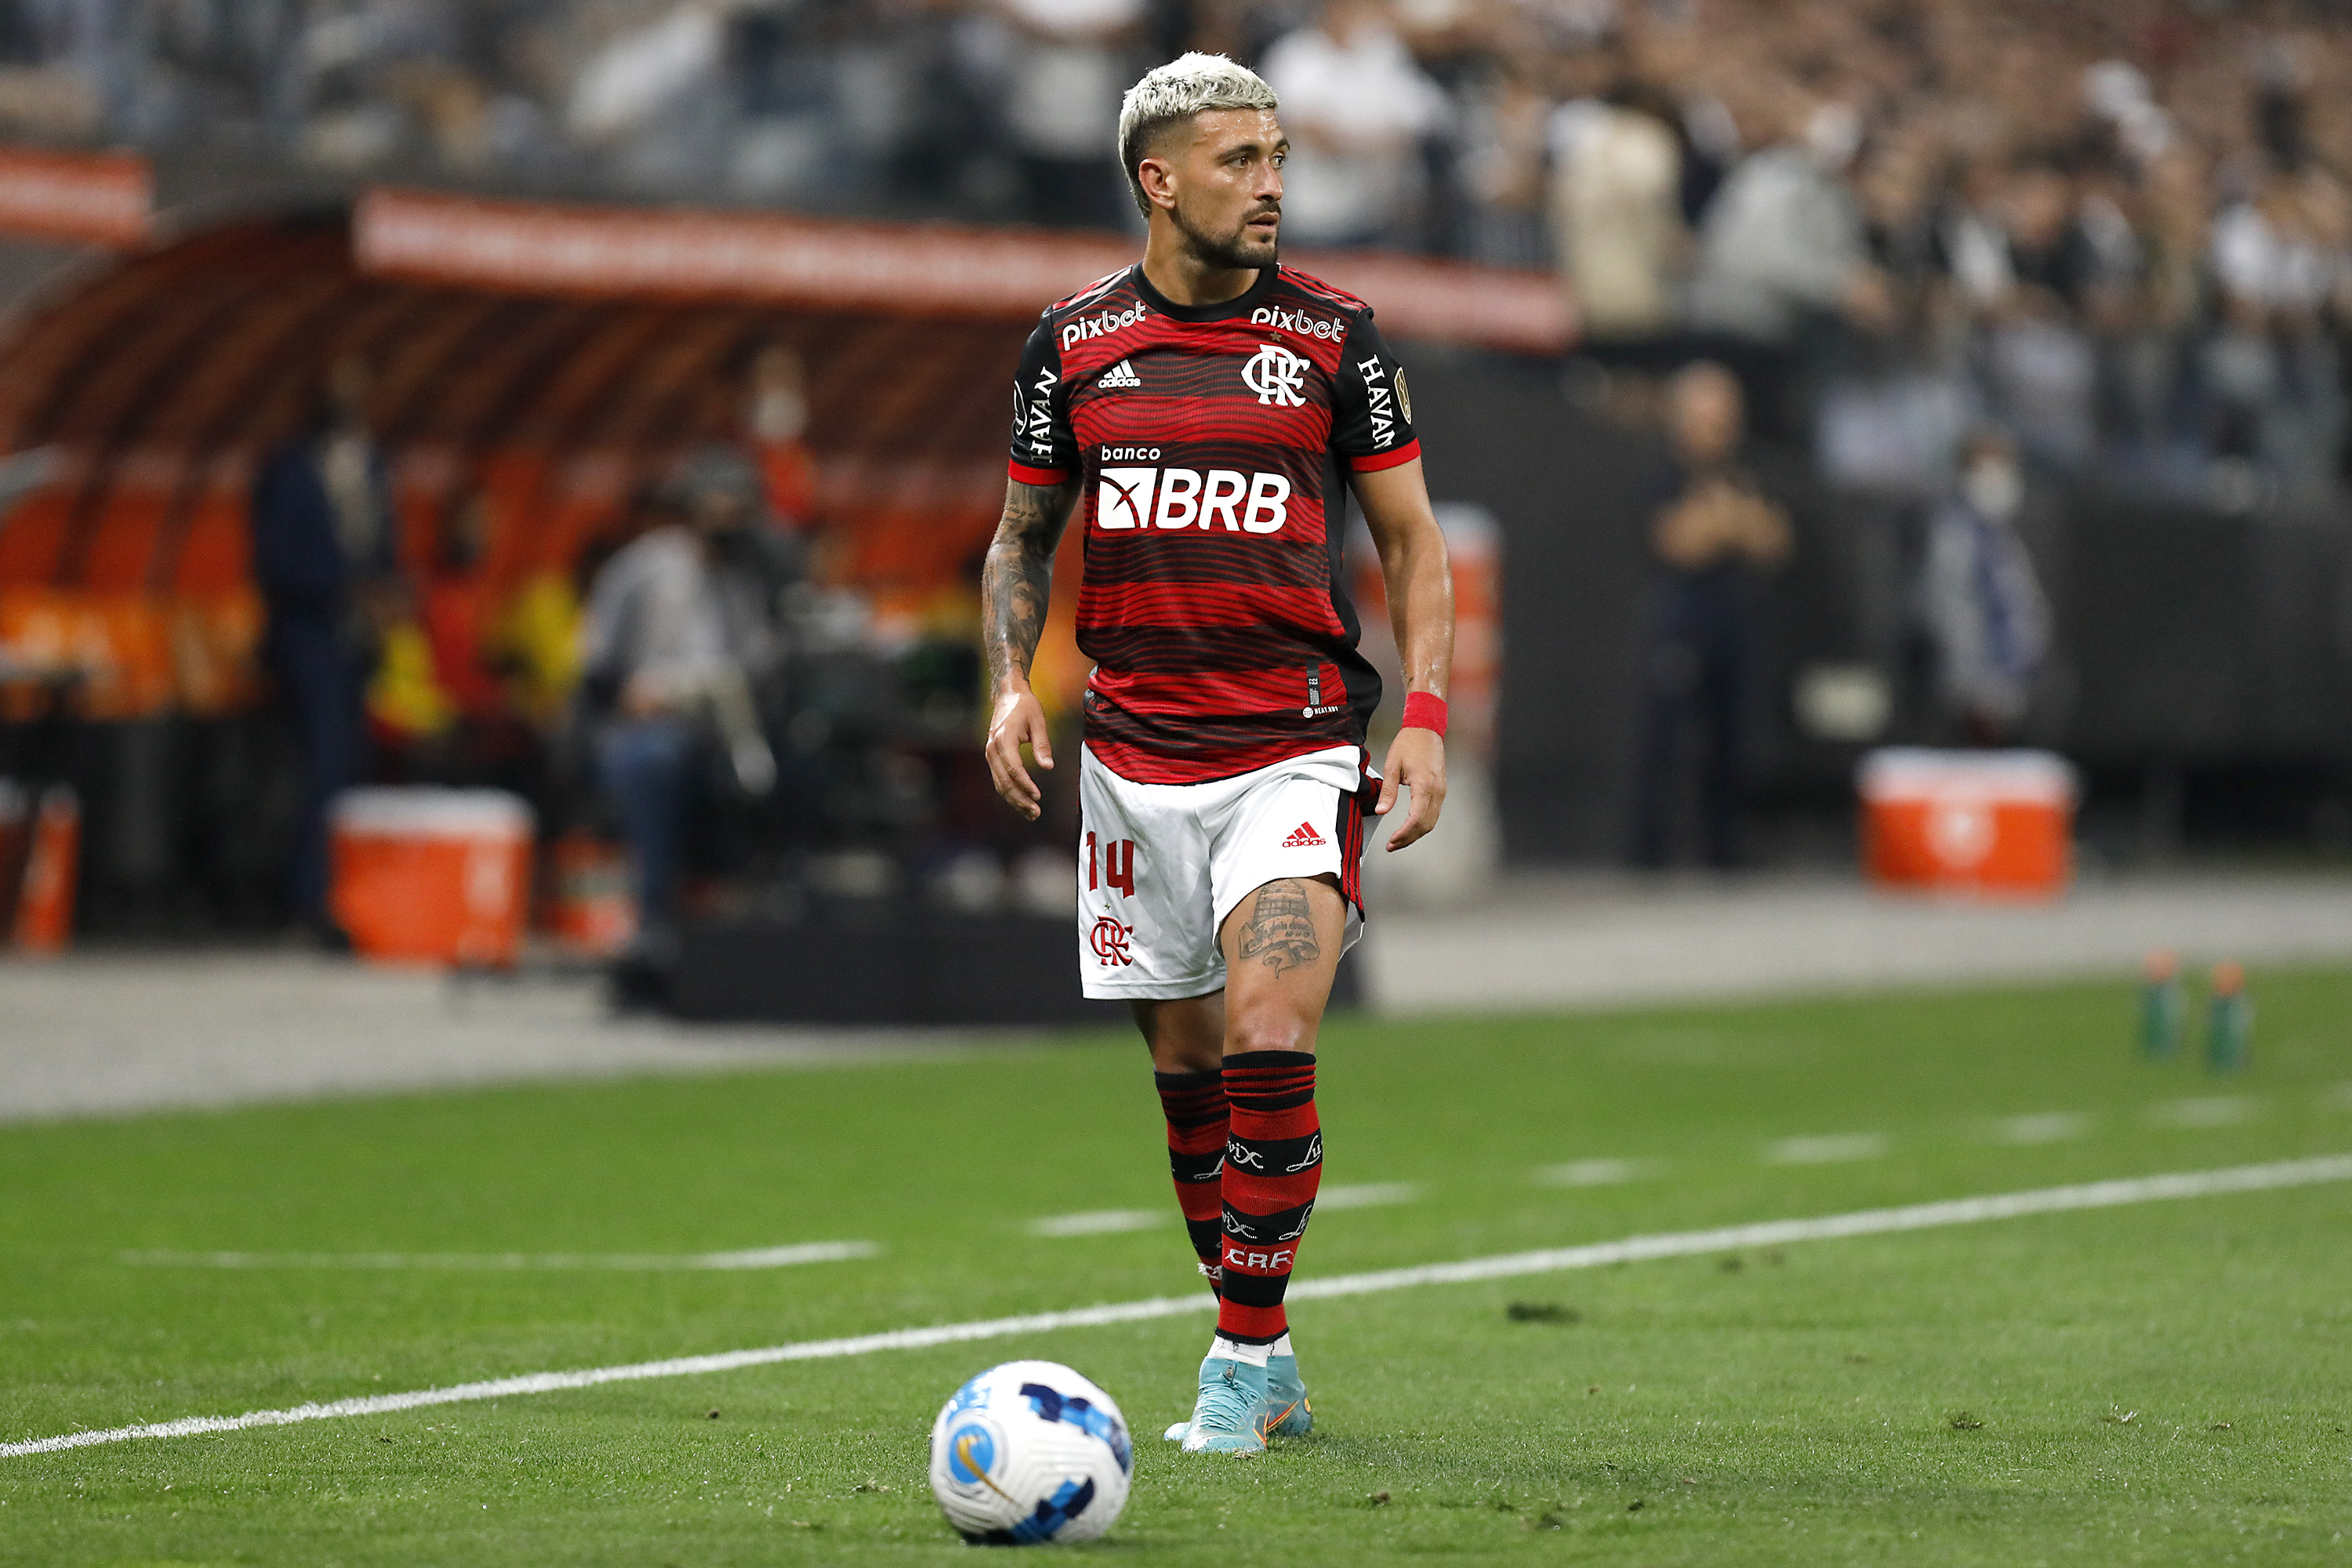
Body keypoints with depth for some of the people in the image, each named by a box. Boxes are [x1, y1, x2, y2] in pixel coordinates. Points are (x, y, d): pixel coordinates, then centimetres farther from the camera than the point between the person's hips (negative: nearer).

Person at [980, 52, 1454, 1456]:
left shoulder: (1333, 335, 0)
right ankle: (1265, 1355, 20)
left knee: (1269, 1039, -17)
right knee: (1188, 1065, 7)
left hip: (1296, 747, -3)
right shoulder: (1074, 339, 5)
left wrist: (1426, 717, -6)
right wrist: (1012, 683, 0)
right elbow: (1025, 536, 16)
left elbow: (1413, 540, 6)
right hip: (1135, 752, 3)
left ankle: (1244, 1357, -7)